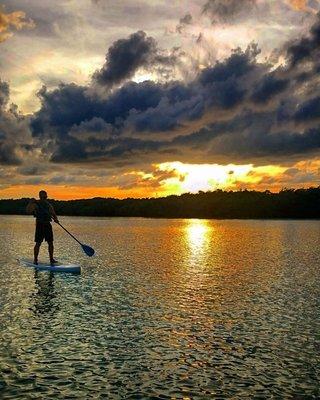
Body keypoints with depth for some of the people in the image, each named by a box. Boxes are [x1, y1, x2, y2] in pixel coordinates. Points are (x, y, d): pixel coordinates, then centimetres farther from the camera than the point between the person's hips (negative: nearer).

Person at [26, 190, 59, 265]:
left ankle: (51, 259, 14)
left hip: (47, 224, 5)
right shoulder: (35, 204, -3)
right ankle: (35, 259, 4)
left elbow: (53, 213, 13)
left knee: (50, 242, 6)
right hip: (40, 224, -5)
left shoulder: (48, 205, 13)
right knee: (38, 243, -6)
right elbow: (28, 211, -15)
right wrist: (30, 203, -25)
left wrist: (56, 219, -6)